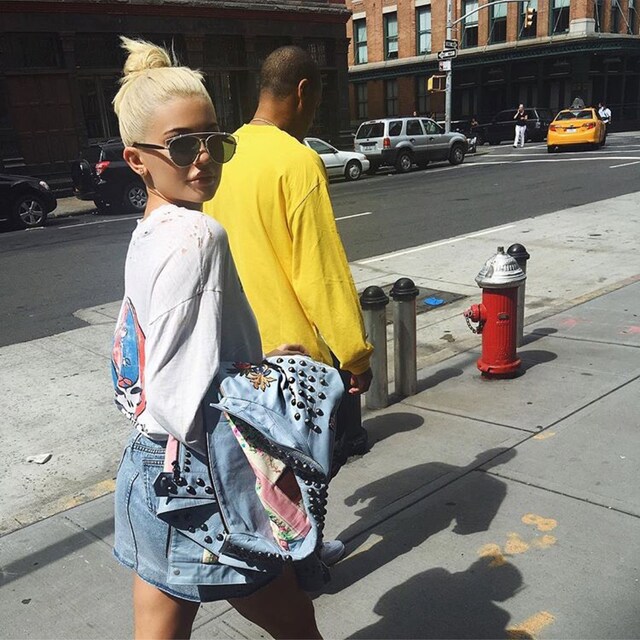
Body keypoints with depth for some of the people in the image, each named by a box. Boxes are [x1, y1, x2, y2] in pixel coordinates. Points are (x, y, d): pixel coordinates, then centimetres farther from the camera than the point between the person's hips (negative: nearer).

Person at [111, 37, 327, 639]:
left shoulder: (148, 232, 5)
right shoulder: (198, 235, -23)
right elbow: (186, 406, -27)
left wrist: (259, 364, 9)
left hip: (148, 470, 8)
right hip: (196, 482, -8)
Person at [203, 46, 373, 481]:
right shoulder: (297, 160, -18)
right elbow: (323, 271, -20)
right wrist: (356, 354, -12)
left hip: (244, 347, 8)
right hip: (298, 348, -7)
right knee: (338, 441, 11)